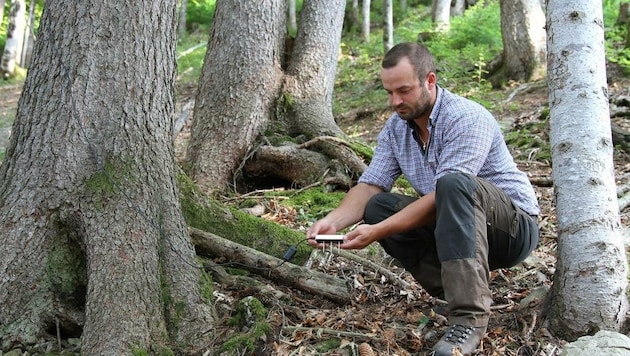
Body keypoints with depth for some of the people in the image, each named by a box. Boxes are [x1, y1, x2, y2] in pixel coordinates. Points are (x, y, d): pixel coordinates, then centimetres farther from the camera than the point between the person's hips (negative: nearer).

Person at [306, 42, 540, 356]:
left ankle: (469, 315, -36)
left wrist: (379, 231, -33)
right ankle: (461, 292, -9)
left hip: (515, 226, -7)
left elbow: (444, 195, -28)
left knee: (454, 184, -35)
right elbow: (370, 186, -3)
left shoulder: (467, 118, -21)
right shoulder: (395, 128, 1)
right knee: (377, 207, -11)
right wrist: (332, 221, -22)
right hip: (455, 229, 7)